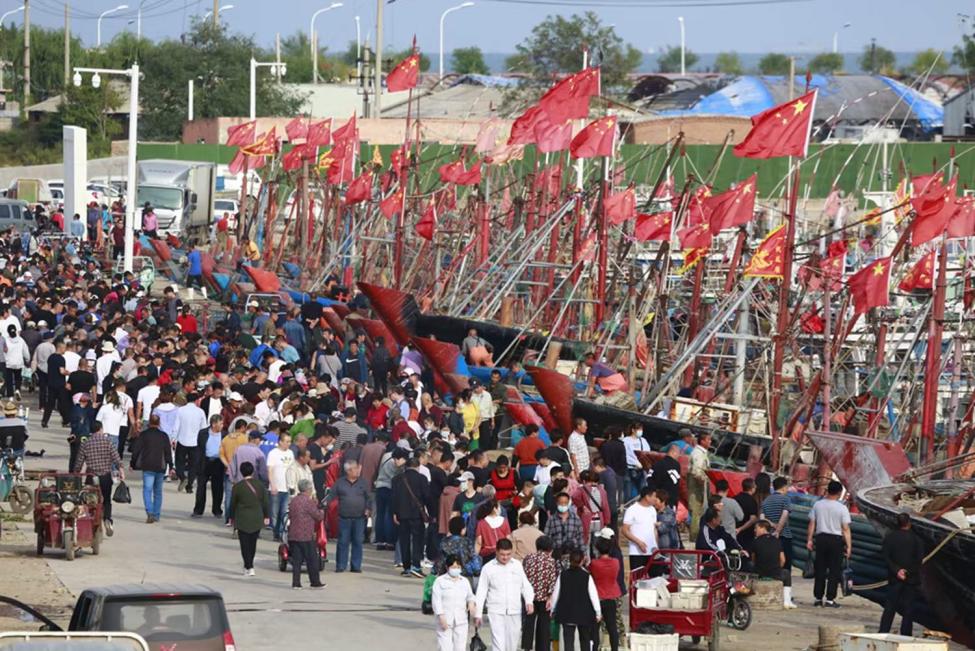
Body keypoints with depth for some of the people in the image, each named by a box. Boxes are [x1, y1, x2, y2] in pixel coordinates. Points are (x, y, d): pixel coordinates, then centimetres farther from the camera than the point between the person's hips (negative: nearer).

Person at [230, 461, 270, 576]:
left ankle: (249, 568, -7)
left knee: (245, 544, 1)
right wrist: (267, 516, 15)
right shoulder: (260, 485, -1)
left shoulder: (237, 486, -8)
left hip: (242, 519, -3)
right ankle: (248, 565, 24)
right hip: (257, 519, 3)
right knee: (253, 543, 15)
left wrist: (232, 517, 15)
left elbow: (232, 504, 1)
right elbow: (266, 502, 4)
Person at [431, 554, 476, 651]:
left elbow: (470, 595, 24)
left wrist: (471, 602, -1)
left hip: (461, 620, 4)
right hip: (445, 621, -4)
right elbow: (436, 600, -6)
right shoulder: (440, 581, -2)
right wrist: (441, 616, -15)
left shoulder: (464, 581, 12)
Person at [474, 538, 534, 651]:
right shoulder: (488, 568, -1)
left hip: (514, 611, 3)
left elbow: (526, 585, 11)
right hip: (496, 612, -3)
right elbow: (481, 592, 3)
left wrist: (529, 601, -8)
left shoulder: (517, 565, 7)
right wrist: (478, 613, 1)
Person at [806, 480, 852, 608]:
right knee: (834, 571, 2)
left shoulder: (818, 505, 1)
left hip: (820, 538, 3)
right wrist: (849, 546, -6)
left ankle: (818, 598, 12)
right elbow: (846, 529, -9)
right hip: (836, 540, -3)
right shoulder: (842, 508, -8)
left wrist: (809, 540, 11)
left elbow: (811, 524, 3)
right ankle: (830, 599, -1)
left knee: (820, 570, 10)